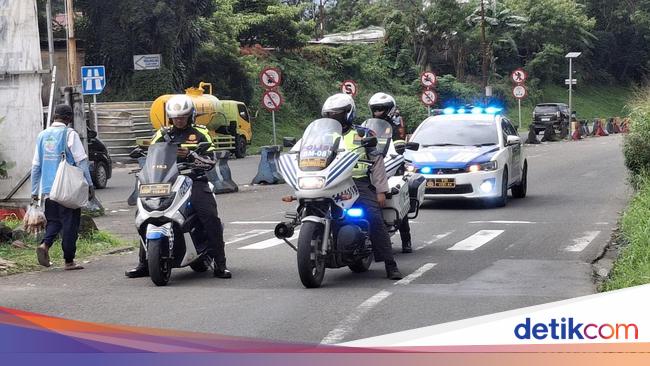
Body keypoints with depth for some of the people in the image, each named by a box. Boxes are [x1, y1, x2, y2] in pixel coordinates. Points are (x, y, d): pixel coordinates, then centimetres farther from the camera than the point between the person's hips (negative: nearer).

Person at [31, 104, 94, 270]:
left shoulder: (43, 135, 10)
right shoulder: (69, 134, -7)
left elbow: (36, 165, 13)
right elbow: (81, 160, -11)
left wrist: (34, 190, 18)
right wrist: (89, 184, -5)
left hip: (47, 189, 5)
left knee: (53, 220, 15)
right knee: (70, 223, 2)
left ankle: (45, 244, -11)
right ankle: (69, 261, 5)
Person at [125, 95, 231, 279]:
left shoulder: (200, 133, 8)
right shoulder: (163, 134, 17)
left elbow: (210, 161, -2)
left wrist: (190, 156, -17)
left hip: (195, 180, -3)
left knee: (211, 217, -22)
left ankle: (220, 264, -15)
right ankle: (144, 263, 0)